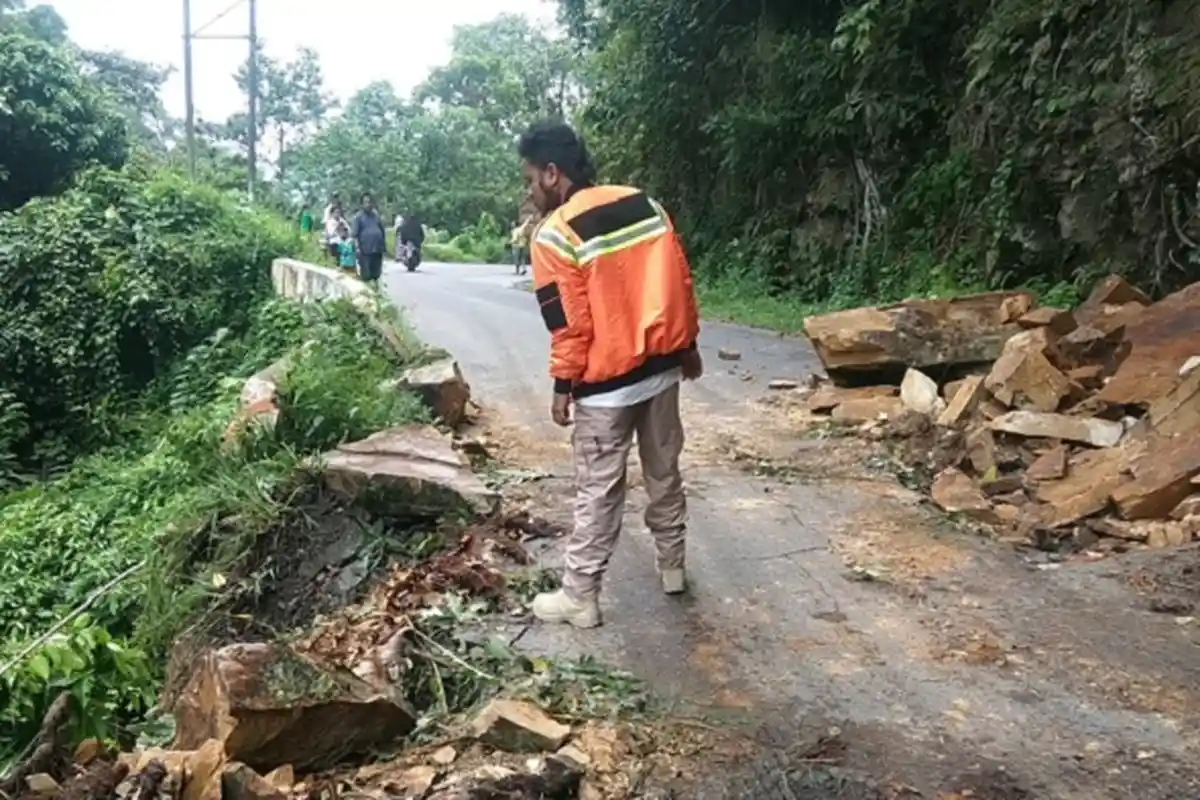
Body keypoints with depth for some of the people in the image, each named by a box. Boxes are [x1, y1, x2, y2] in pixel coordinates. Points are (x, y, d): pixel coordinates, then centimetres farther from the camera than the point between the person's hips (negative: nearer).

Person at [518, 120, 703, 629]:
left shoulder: (555, 233, -13)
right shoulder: (646, 205, 5)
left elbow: (568, 321, -15)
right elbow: (682, 283, 9)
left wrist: (563, 385, -5)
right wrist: (688, 345, 18)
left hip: (606, 382, -6)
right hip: (663, 366, 6)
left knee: (598, 491, 3)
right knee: (664, 473, 19)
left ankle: (580, 597, 13)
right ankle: (672, 567, 32)